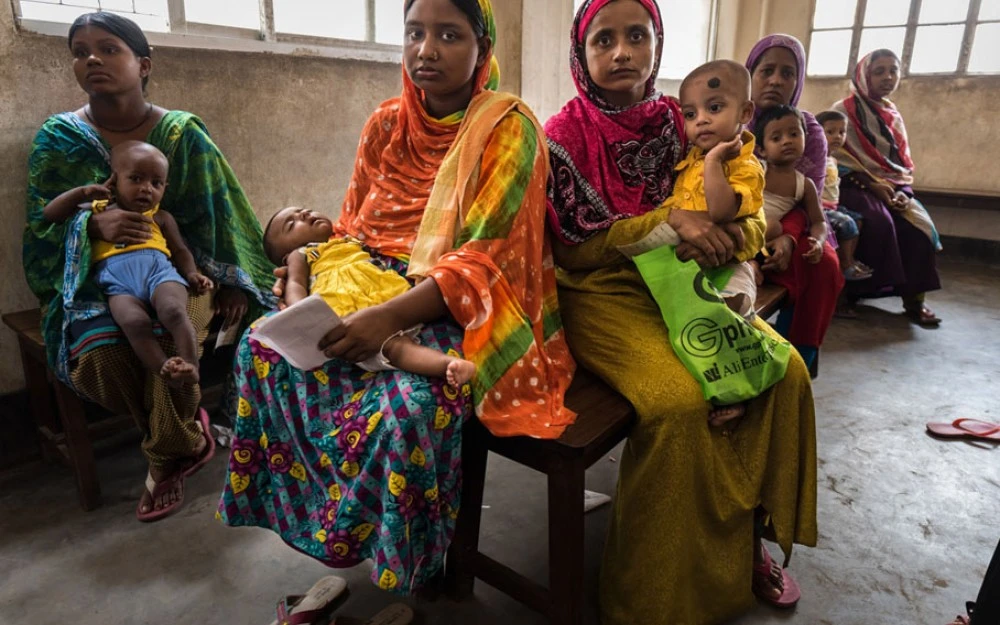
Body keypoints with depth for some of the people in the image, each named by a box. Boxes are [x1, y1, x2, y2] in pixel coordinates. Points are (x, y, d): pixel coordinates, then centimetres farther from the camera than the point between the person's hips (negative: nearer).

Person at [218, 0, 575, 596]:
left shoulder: (508, 128, -8)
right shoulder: (386, 123, 9)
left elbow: (485, 262, -17)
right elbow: (351, 230, 13)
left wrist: (391, 317, -28)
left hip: (469, 313, -6)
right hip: (375, 292, 6)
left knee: (410, 402, -33)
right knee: (263, 347, -11)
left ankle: (402, 575, -4)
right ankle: (335, 545, 1)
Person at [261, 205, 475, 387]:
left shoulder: (353, 241, 44)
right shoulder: (299, 255, 29)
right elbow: (295, 284, 12)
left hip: (391, 292, 7)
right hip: (346, 307, -7)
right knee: (395, 345, -33)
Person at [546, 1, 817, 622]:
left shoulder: (679, 123, 6)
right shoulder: (565, 136, -6)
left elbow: (752, 217, 6)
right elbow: (574, 247, -12)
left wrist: (736, 232, -18)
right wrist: (667, 220, -21)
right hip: (603, 295, -5)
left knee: (786, 372, -12)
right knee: (681, 398, -29)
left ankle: (749, 534, 8)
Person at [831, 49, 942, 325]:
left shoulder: (894, 116, 18)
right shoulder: (844, 110, -2)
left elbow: (904, 161, 15)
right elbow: (841, 157, -9)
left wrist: (903, 191, -4)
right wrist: (873, 184, -17)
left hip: (893, 187, 6)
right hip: (856, 184, -5)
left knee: (920, 226, -20)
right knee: (880, 222, -34)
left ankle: (913, 298, -15)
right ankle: (860, 287, -20)